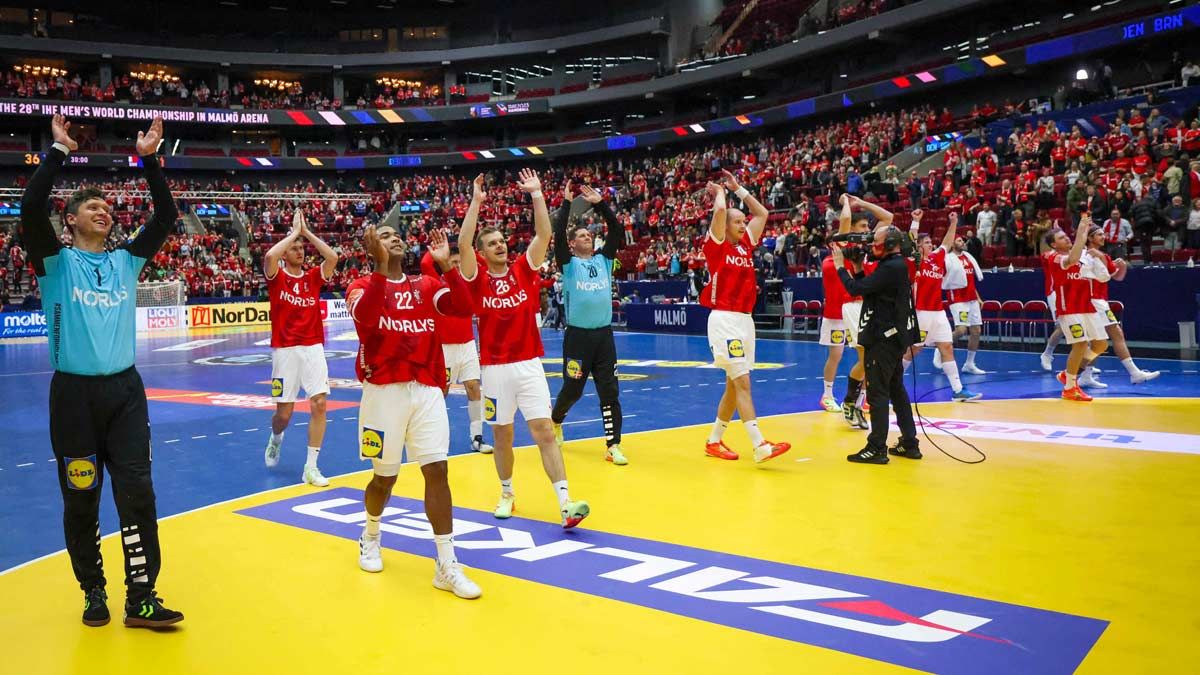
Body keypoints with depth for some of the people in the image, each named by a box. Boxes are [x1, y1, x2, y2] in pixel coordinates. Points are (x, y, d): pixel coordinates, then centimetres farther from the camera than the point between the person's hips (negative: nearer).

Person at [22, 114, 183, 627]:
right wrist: (59, 152, -13)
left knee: (137, 491, -4)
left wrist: (149, 160, -4)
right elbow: (31, 209, -16)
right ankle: (93, 591, 24)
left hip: (125, 389, 2)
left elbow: (166, 217, 2)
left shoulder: (126, 260, 9)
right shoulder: (57, 263, 0)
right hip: (74, 393, -2)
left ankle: (140, 597, 2)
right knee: (81, 499, 7)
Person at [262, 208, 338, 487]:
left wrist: (307, 232, -3)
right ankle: (275, 438, 41)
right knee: (284, 412, 3)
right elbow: (269, 256, -22)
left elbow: (333, 258, -9)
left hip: (313, 348, 3)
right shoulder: (276, 276, 0)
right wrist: (294, 231, -11)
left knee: (319, 404, -8)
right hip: (285, 350, -2)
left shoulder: (314, 276, 8)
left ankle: (311, 467, -1)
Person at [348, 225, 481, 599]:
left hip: (426, 390, 3)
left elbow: (464, 307, -6)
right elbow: (366, 316, -24)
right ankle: (370, 538, 40)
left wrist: (446, 264, -12)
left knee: (437, 471, -5)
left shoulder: (427, 284, 10)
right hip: (384, 391, -2)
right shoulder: (362, 285, 0)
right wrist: (382, 265, -27)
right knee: (385, 476, 8)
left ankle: (447, 567, -1)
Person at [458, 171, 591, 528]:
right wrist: (476, 202, -16)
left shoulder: (523, 269, 5)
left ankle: (565, 503, -8)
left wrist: (537, 195, -9)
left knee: (545, 432, -4)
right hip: (495, 368, 0)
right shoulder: (477, 278, 0)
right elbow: (463, 245, -16)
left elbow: (544, 235, -4)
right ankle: (507, 494, 30)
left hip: (529, 365, 1)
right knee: (502, 434, 11)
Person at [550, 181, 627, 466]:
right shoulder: (569, 264, 2)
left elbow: (616, 230, 4)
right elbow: (558, 235, -13)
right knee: (572, 389, 8)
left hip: (604, 334, 3)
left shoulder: (604, 259, 12)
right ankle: (555, 421, 38)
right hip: (578, 335, -3)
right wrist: (566, 204, -11)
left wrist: (600, 203, -1)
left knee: (610, 392, -1)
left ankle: (613, 446, 1)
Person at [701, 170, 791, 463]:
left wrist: (737, 188, 20)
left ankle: (714, 441, 21)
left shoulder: (745, 244, 14)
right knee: (742, 382, -13)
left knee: (734, 384, 10)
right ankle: (760, 445, -17)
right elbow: (720, 210, -19)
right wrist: (720, 192, 2)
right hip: (724, 319, -8)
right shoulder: (717, 245, -4)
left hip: (745, 319, 8)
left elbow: (762, 213, 21)